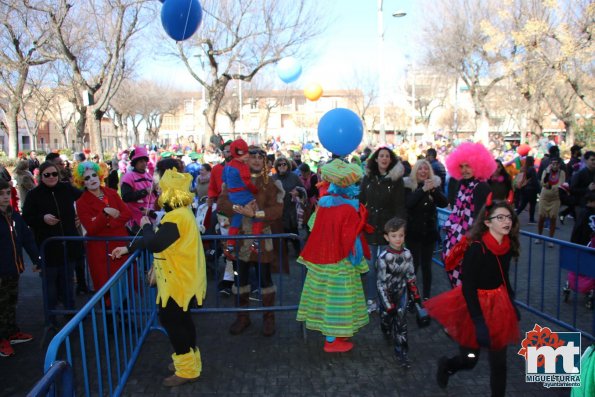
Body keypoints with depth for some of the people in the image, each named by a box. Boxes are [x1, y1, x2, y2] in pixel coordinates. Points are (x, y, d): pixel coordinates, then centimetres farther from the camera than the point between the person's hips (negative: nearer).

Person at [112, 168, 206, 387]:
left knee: (170, 319, 0)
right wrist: (127, 248, 14)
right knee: (180, 319, 19)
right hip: (181, 277, 10)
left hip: (178, 280, -10)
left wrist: (146, 226, -9)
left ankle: (187, 369, 10)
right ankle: (189, 360, 33)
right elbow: (158, 239, 15)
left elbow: (154, 244, -28)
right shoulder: (180, 213, 11)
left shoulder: (176, 217, -24)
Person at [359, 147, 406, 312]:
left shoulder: (396, 180, -3)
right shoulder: (368, 178, 5)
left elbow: (400, 206, -6)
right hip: (369, 226, 3)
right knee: (370, 265, 8)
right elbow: (360, 201, 6)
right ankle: (371, 300, 21)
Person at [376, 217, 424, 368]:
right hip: (387, 294, -2)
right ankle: (388, 334, 50)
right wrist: (388, 304, -19)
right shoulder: (384, 257, -23)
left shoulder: (407, 254, -10)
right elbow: (381, 282, -19)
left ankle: (401, 352, 9)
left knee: (401, 321, -2)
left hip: (402, 292, 2)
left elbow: (411, 277, 3)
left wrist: (415, 295, 6)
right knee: (387, 317, 18)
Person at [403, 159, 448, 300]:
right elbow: (408, 203, -20)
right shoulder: (408, 185, -4)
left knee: (426, 265, 9)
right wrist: (423, 189, -27)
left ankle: (427, 297, 19)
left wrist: (434, 189, -22)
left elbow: (444, 203, -7)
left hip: (429, 231, 3)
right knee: (413, 264, -9)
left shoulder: (435, 184, 5)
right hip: (413, 232, -3)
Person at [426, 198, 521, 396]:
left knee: (499, 362, 13)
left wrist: (511, 304, 18)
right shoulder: (476, 249, -26)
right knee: (469, 360, 10)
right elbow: (468, 289, -23)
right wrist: (479, 322, -25)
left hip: (498, 306, 6)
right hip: (474, 306, -5)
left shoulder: (507, 246, -6)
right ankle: (446, 365, 44)